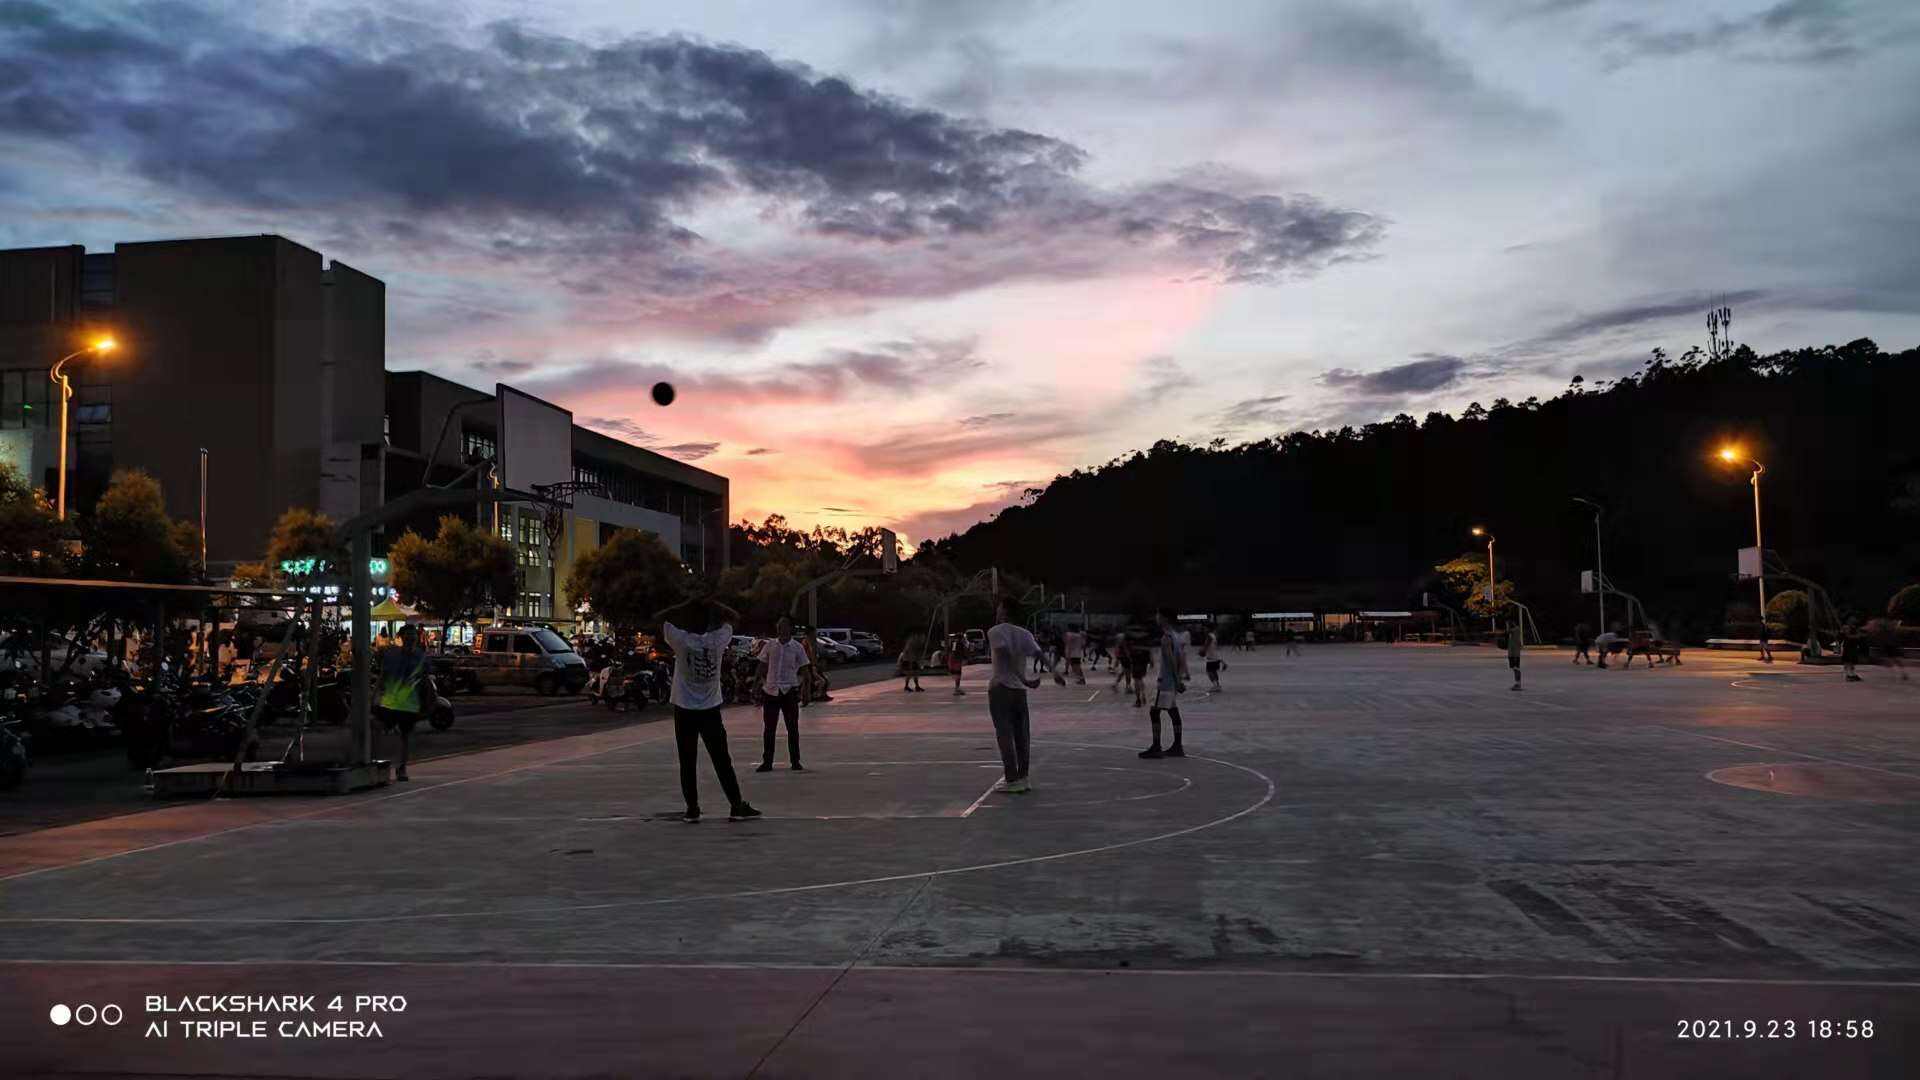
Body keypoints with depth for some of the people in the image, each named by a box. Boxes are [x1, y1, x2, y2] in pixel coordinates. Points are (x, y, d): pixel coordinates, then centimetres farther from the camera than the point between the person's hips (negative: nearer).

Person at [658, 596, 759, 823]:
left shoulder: (681, 640, -11)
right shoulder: (717, 640, -7)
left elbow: (658, 617, 0)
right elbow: (734, 617, 10)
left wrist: (682, 605, 1)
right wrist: (713, 604, 4)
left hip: (684, 710, -1)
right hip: (710, 710, 1)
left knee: (687, 763, 5)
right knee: (722, 761, 5)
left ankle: (692, 809, 4)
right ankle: (737, 806, 6)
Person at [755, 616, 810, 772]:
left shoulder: (798, 648, 0)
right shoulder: (769, 646, 4)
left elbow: (803, 671, 6)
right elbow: (762, 668, 10)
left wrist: (796, 682, -5)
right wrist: (764, 683, 0)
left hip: (789, 691, -1)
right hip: (770, 691, 1)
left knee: (793, 728, 3)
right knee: (769, 729, 5)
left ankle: (795, 762, 12)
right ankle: (767, 762, 12)